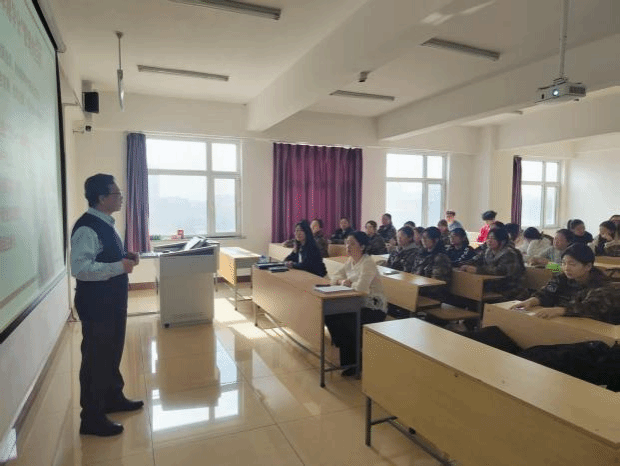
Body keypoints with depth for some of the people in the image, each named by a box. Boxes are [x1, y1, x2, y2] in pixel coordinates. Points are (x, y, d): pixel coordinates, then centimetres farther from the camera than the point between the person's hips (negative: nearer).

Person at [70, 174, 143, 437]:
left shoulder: (106, 224, 11)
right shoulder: (86, 228, -21)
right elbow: (80, 268, -29)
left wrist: (125, 258, 4)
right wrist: (120, 267, -27)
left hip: (112, 302, 10)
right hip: (96, 305, -10)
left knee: (112, 354, 22)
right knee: (95, 359, 3)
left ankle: (113, 398, 40)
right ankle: (92, 419, 18)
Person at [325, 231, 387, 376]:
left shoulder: (368, 263, -18)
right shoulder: (350, 261, 8)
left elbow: (361, 287, -30)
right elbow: (335, 277, 13)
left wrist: (348, 283, -12)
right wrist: (342, 281, -9)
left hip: (373, 309, -8)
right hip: (358, 304, 8)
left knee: (342, 323, -23)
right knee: (330, 316, -10)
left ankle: (350, 362, 1)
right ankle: (345, 349, 8)